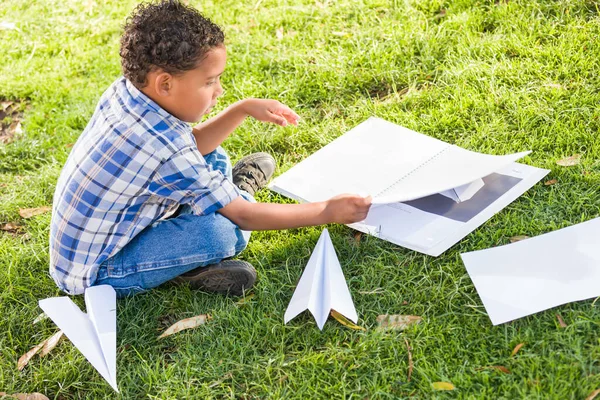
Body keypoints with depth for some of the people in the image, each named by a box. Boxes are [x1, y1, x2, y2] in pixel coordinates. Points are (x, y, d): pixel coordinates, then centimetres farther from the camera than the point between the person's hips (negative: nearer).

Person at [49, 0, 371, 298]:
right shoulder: (164, 149, -33)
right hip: (95, 274, -8)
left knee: (213, 160, 13)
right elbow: (243, 217, -23)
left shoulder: (124, 91, -9)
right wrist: (329, 211, -16)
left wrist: (242, 109, 0)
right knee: (219, 232, -27)